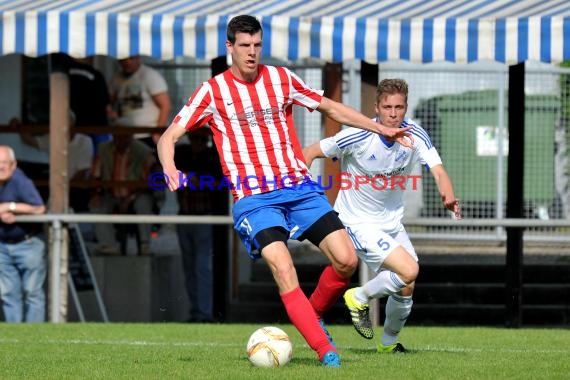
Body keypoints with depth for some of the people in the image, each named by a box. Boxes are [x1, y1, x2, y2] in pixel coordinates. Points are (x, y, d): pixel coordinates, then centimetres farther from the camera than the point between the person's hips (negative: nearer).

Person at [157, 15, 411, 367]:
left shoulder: (281, 78, 9)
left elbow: (331, 107, 20)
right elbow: (169, 137, -1)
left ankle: (313, 314, 16)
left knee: (346, 260, -12)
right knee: (283, 268, -25)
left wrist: (382, 129, 16)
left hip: (300, 188, 3)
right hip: (253, 199, -3)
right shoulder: (213, 91, 0)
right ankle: (325, 349, -22)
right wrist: (170, 169, -22)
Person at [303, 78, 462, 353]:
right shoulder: (358, 136, -24)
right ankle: (359, 299, 4)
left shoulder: (415, 135, -13)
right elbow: (310, 152, -13)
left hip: (391, 221, 6)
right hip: (358, 222, -6)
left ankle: (389, 342, 36)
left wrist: (448, 196, -46)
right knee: (409, 271, -22)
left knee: (405, 290, 9)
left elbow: (438, 171, -24)